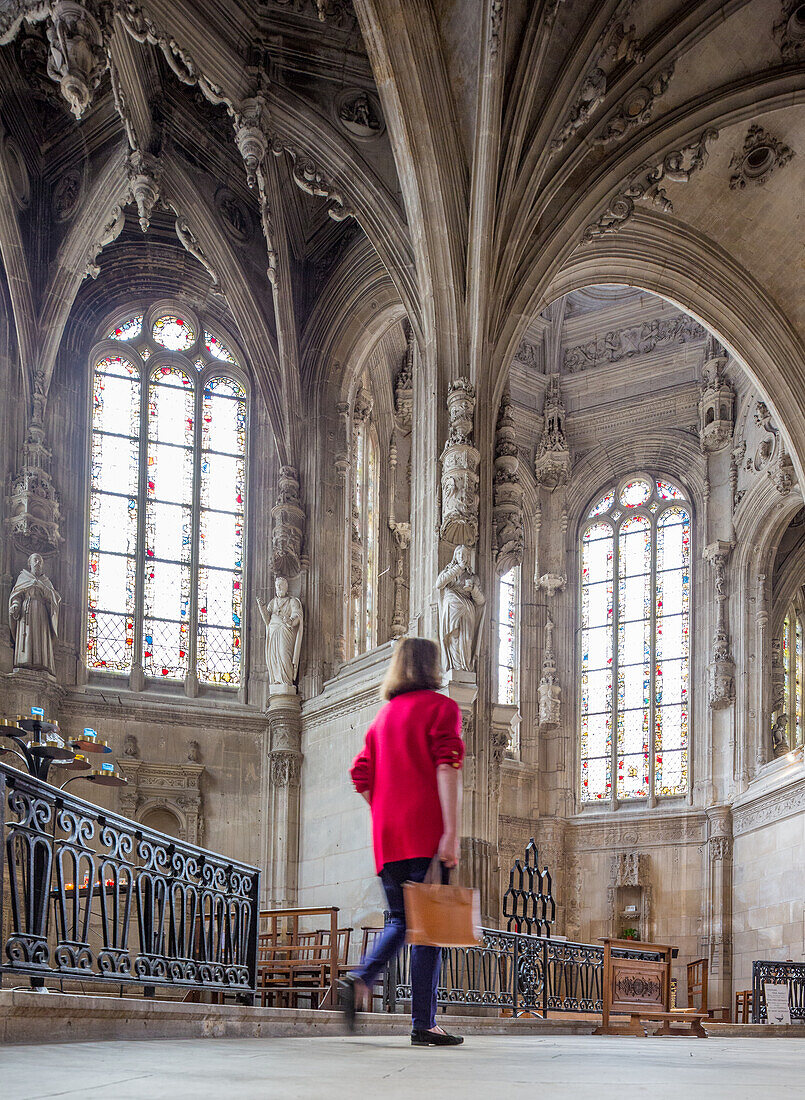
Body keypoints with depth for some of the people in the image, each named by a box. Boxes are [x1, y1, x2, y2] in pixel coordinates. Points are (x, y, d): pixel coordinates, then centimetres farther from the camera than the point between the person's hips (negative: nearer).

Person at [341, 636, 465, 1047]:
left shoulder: (383, 716, 19)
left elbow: (361, 777, 14)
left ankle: (360, 978, -10)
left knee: (399, 920, 15)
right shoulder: (440, 707, 0)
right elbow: (447, 769, -12)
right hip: (426, 832, -6)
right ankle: (423, 1025, -4)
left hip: (387, 835, 6)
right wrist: (451, 832, -17)